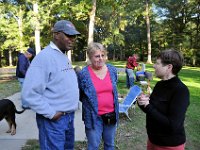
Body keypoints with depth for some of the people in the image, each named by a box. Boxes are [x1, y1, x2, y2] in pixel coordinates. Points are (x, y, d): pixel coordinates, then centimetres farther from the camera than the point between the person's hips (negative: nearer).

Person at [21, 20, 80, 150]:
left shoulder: (64, 57, 10)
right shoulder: (44, 57, -19)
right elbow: (29, 94, -23)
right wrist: (51, 113, -19)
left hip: (69, 116, 9)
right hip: (54, 119, -8)